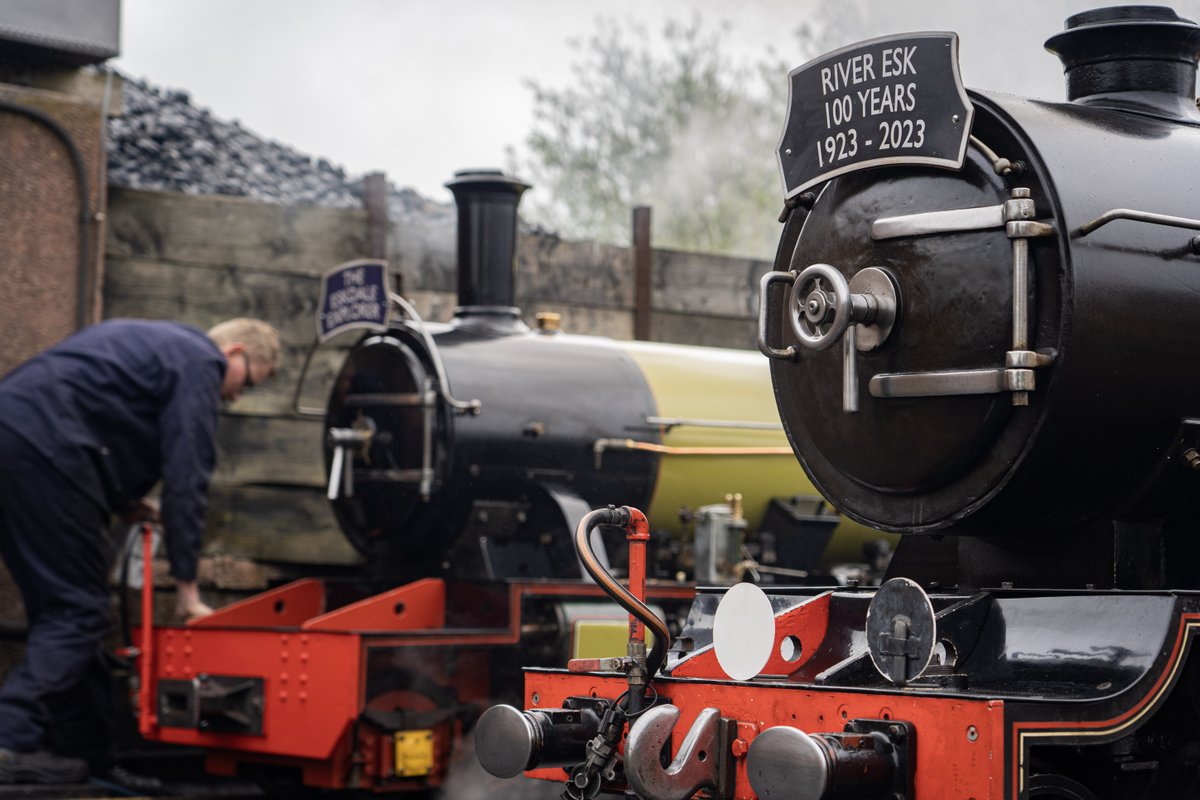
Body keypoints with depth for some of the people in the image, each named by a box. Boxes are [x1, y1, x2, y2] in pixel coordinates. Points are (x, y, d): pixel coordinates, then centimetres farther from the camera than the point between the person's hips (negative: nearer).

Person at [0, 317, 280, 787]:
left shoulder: (150, 343, 30)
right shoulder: (199, 363, 1)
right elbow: (187, 478, -5)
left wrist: (119, 501, 20)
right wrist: (186, 586, -3)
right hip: (43, 448, -10)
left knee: (63, 609, 13)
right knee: (80, 611, -7)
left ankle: (88, 759, 16)